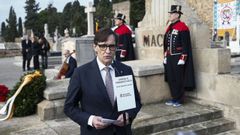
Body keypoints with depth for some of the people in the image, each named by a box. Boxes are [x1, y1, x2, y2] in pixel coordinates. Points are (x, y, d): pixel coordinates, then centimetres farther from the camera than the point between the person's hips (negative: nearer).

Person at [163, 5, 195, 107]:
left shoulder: (182, 27, -10)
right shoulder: (169, 27, 14)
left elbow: (185, 45, -14)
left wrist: (182, 59, -17)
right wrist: (165, 57, 15)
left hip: (178, 58, -8)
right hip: (170, 58, 8)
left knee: (179, 80, 1)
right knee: (171, 79, 11)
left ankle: (179, 100, 12)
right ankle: (174, 98, 22)